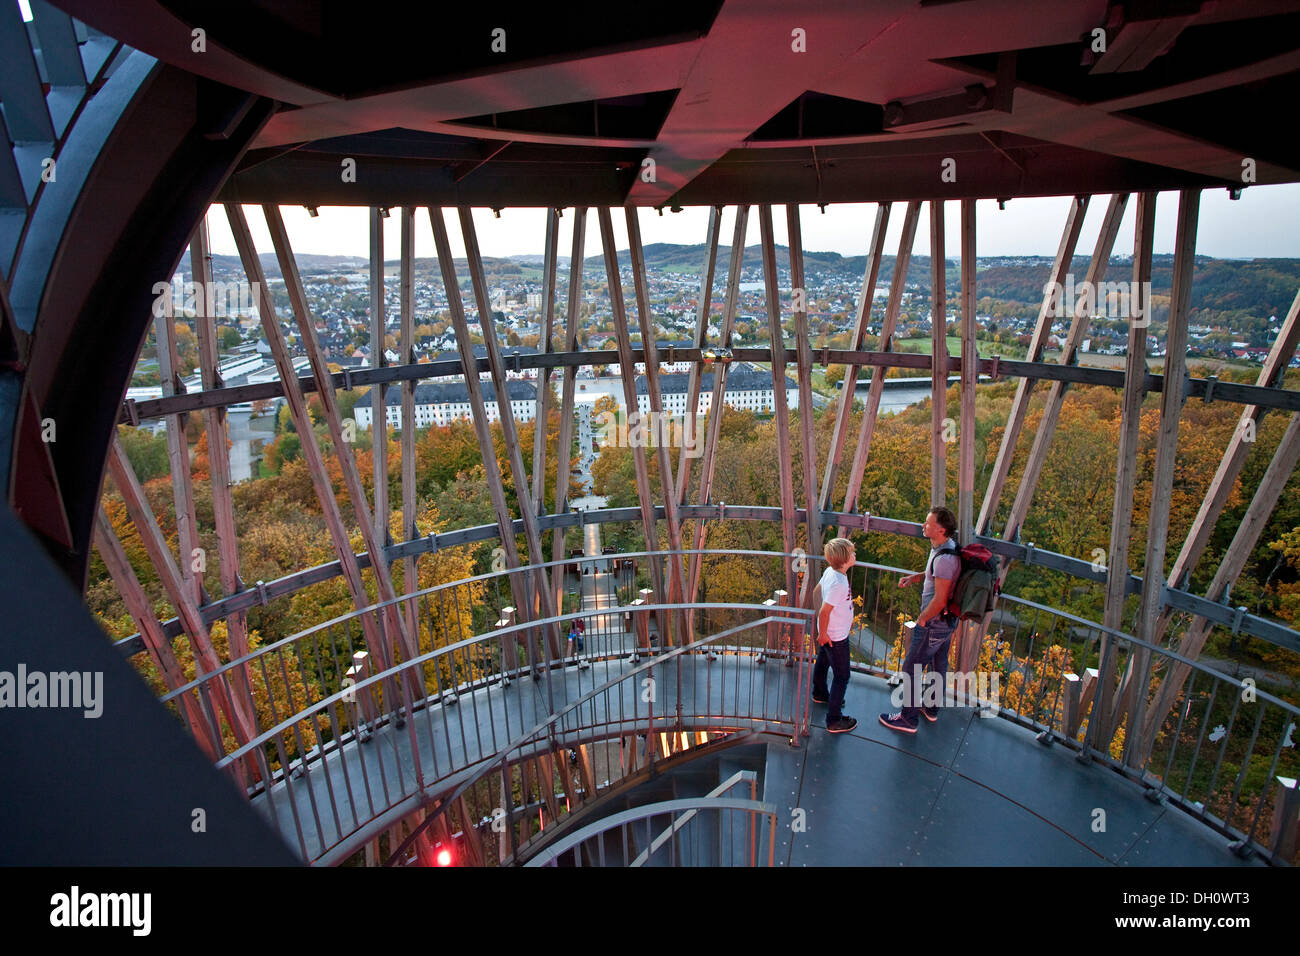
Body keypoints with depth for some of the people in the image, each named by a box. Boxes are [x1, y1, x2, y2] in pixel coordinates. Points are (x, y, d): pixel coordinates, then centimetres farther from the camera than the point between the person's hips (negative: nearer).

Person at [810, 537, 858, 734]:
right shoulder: (838, 583, -33)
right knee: (842, 676, 2)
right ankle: (834, 720, 11)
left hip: (829, 633, 9)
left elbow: (817, 590, 10)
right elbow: (824, 611, -31)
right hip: (836, 637, -9)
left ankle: (820, 694, 53)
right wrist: (823, 634, -17)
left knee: (822, 663, 29)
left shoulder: (830, 571, -6)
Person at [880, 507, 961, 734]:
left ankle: (909, 719, 17)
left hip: (935, 623, -10)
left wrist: (921, 620, -14)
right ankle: (931, 709, 42)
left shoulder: (944, 558, -32)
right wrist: (915, 577, 5)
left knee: (911, 669, 4)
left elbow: (939, 600, -29)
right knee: (939, 664, 24)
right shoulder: (947, 546, -1)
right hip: (947, 621, 10)